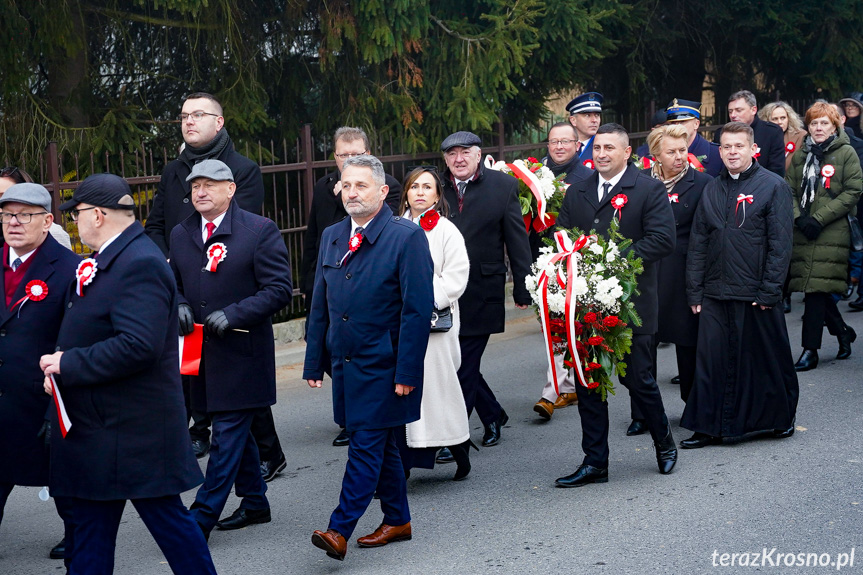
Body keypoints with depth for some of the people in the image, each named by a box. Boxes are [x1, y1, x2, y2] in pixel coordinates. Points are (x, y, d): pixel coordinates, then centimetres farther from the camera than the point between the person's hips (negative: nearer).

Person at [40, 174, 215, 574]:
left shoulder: (140, 264, -20)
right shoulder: (105, 261, 12)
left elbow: (138, 346, -30)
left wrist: (69, 364, -22)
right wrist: (63, 366, 6)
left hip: (132, 432, -10)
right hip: (95, 428, 10)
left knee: (167, 518, 2)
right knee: (89, 528, 15)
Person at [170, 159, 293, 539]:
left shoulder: (260, 230, -7)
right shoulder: (180, 234, 11)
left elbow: (279, 289, -10)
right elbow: (173, 284, 20)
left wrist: (232, 314, -19)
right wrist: (180, 306, -4)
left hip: (242, 353, -6)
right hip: (202, 352, 6)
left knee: (228, 434, -7)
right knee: (236, 432, 17)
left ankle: (202, 518, -7)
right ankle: (254, 503, 30)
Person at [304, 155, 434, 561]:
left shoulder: (407, 236, -9)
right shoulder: (331, 237, 11)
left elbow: (418, 309, -13)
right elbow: (320, 305, 15)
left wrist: (407, 371, -17)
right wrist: (315, 362, 10)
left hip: (383, 367, -7)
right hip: (345, 363, 7)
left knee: (366, 445, -8)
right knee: (380, 445, 15)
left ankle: (340, 530, -7)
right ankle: (397, 520, 26)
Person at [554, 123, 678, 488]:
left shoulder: (649, 190, -3)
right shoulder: (576, 192, 13)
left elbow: (662, 239, -13)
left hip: (631, 303, -5)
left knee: (638, 379, 2)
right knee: (587, 384, 6)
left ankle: (663, 441, 29)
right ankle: (595, 463, 15)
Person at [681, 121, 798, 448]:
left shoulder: (773, 186, -2)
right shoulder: (711, 191, 12)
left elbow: (780, 244, -7)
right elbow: (697, 244, 12)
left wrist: (769, 290, -12)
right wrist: (694, 291, 6)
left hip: (756, 296, -4)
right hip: (715, 295, 4)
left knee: (768, 358, 7)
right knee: (712, 361, 4)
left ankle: (781, 418, 25)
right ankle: (710, 427, 12)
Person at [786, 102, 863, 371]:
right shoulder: (800, 155, 14)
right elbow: (790, 190, 12)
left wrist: (820, 218, -12)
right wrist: (799, 218, -7)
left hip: (831, 233, -5)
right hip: (802, 233, 5)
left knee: (817, 290, -10)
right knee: (813, 288, 6)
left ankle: (810, 350, -5)